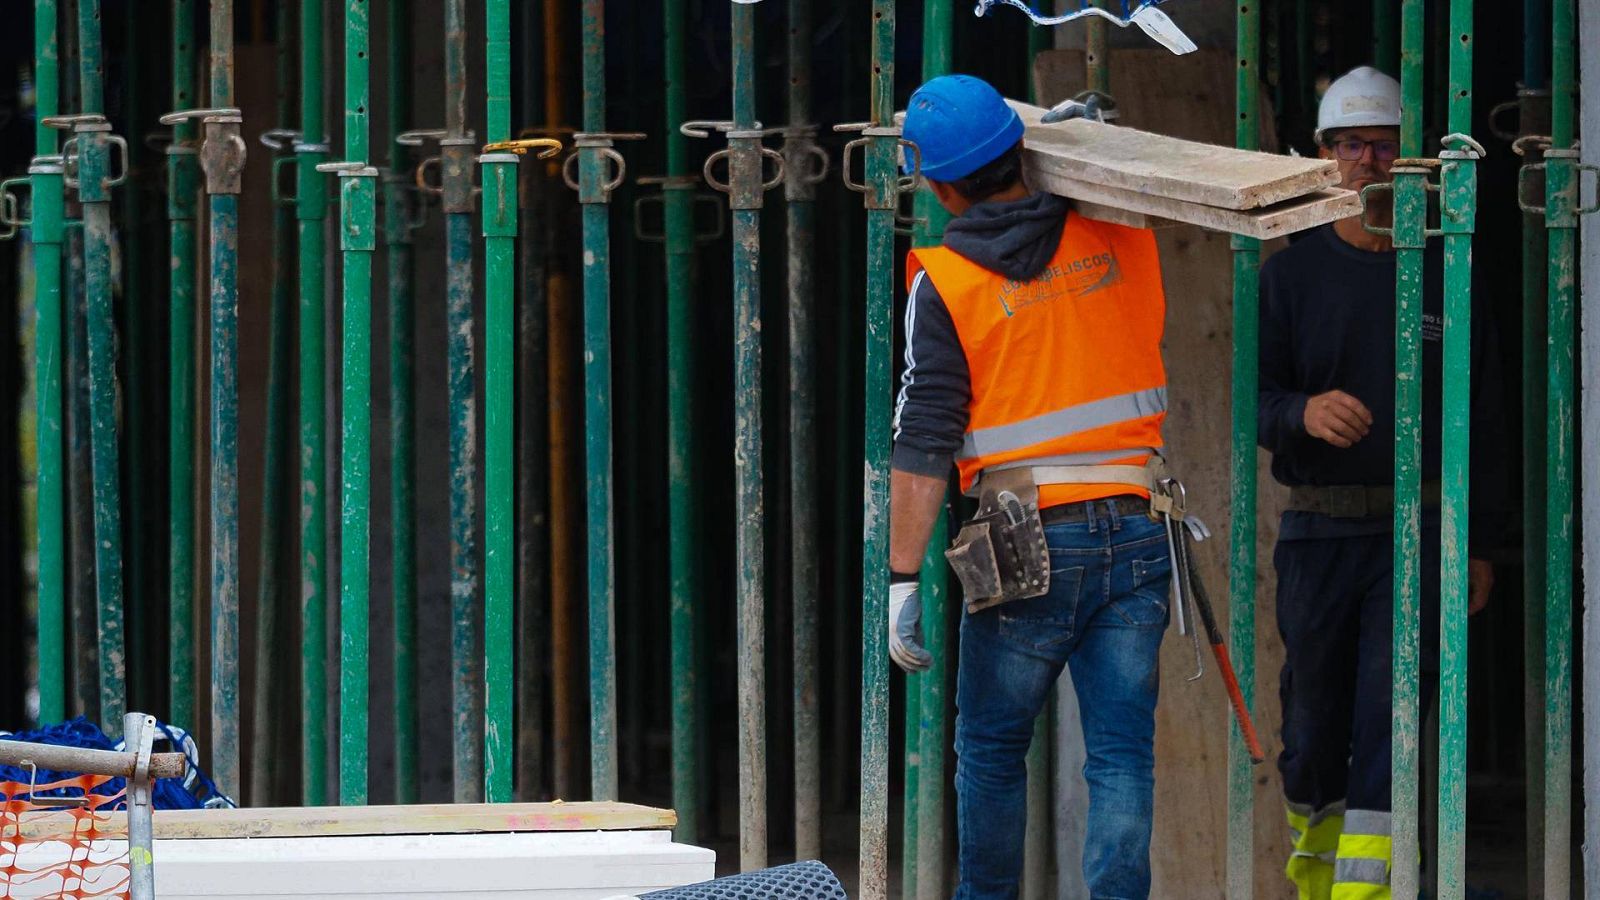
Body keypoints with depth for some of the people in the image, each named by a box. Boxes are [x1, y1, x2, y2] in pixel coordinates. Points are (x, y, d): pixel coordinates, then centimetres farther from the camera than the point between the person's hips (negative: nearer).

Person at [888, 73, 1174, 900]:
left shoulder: (943, 282, -6)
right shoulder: (1118, 238, 3)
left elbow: (923, 446, -10)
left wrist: (901, 580, -8)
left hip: (1029, 545, -3)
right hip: (1135, 535, 3)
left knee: (990, 746, 15)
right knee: (1121, 753, 3)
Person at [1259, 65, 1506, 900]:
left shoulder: (1446, 276, 8)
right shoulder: (1291, 276, 7)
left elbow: (1482, 417, 10)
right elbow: (1253, 401, 0)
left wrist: (1479, 541, 5)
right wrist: (1304, 414, -24)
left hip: (1417, 531, -1)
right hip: (1319, 530, 1)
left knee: (1388, 725, -10)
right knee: (1313, 723, 7)